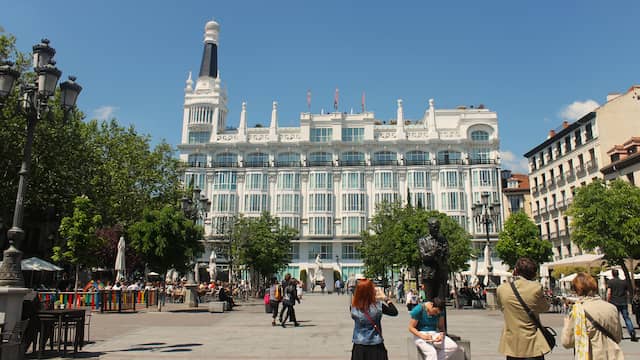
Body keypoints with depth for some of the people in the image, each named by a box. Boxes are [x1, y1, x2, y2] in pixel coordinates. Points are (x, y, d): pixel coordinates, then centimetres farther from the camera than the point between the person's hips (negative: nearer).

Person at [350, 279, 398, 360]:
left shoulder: (353, 307, -12)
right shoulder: (378, 306, -18)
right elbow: (395, 312, -3)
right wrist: (385, 298, 3)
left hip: (359, 347, 2)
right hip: (376, 346, -2)